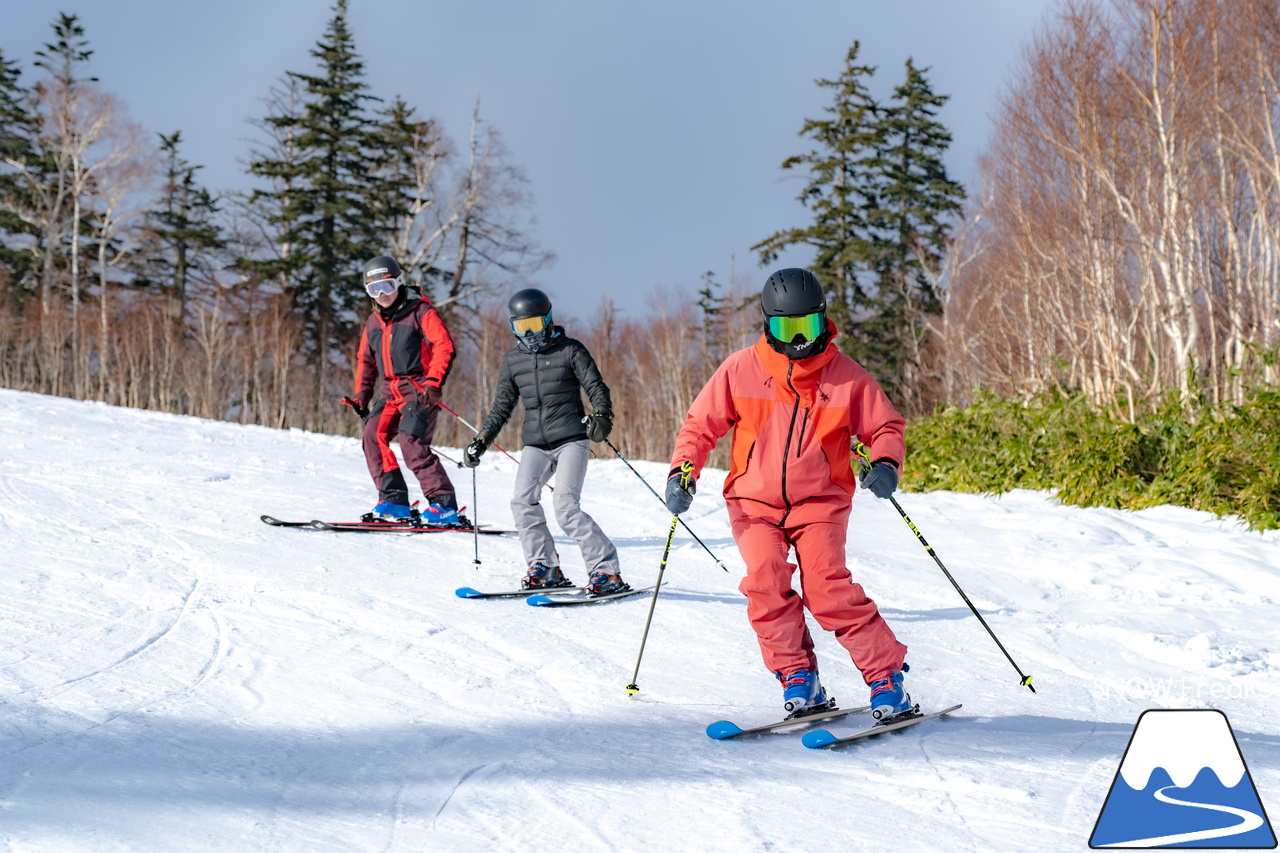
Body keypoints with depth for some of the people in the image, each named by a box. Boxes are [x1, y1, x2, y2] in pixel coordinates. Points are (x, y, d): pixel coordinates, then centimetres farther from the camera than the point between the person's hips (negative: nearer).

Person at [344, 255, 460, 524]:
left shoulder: (420, 312, -5)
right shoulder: (373, 322, 16)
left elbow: (444, 346, -14)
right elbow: (365, 360, 26)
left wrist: (433, 381, -24)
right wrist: (361, 396, 16)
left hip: (419, 390, -7)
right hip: (391, 392, 7)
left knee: (412, 445, -19)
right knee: (373, 436, -13)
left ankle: (444, 505, -14)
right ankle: (394, 501, -8)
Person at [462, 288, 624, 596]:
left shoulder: (570, 351, 1)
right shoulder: (512, 361, 13)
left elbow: (596, 388, -3)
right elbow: (502, 406, 20)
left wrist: (602, 416, -22)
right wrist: (481, 441, 14)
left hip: (571, 439, -5)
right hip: (535, 444, 5)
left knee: (565, 504, -19)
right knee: (523, 501, -16)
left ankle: (607, 572, -12)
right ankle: (545, 568, -3)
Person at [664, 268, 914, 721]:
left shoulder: (846, 375, -2)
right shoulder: (741, 370, -1)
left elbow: (886, 427, 8)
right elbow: (701, 424, 6)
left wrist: (885, 463, -14)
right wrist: (682, 470, -9)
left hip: (818, 501, -1)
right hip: (755, 501, 1)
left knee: (827, 587, -20)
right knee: (765, 579, -22)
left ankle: (886, 675, -9)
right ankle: (798, 677, -9)